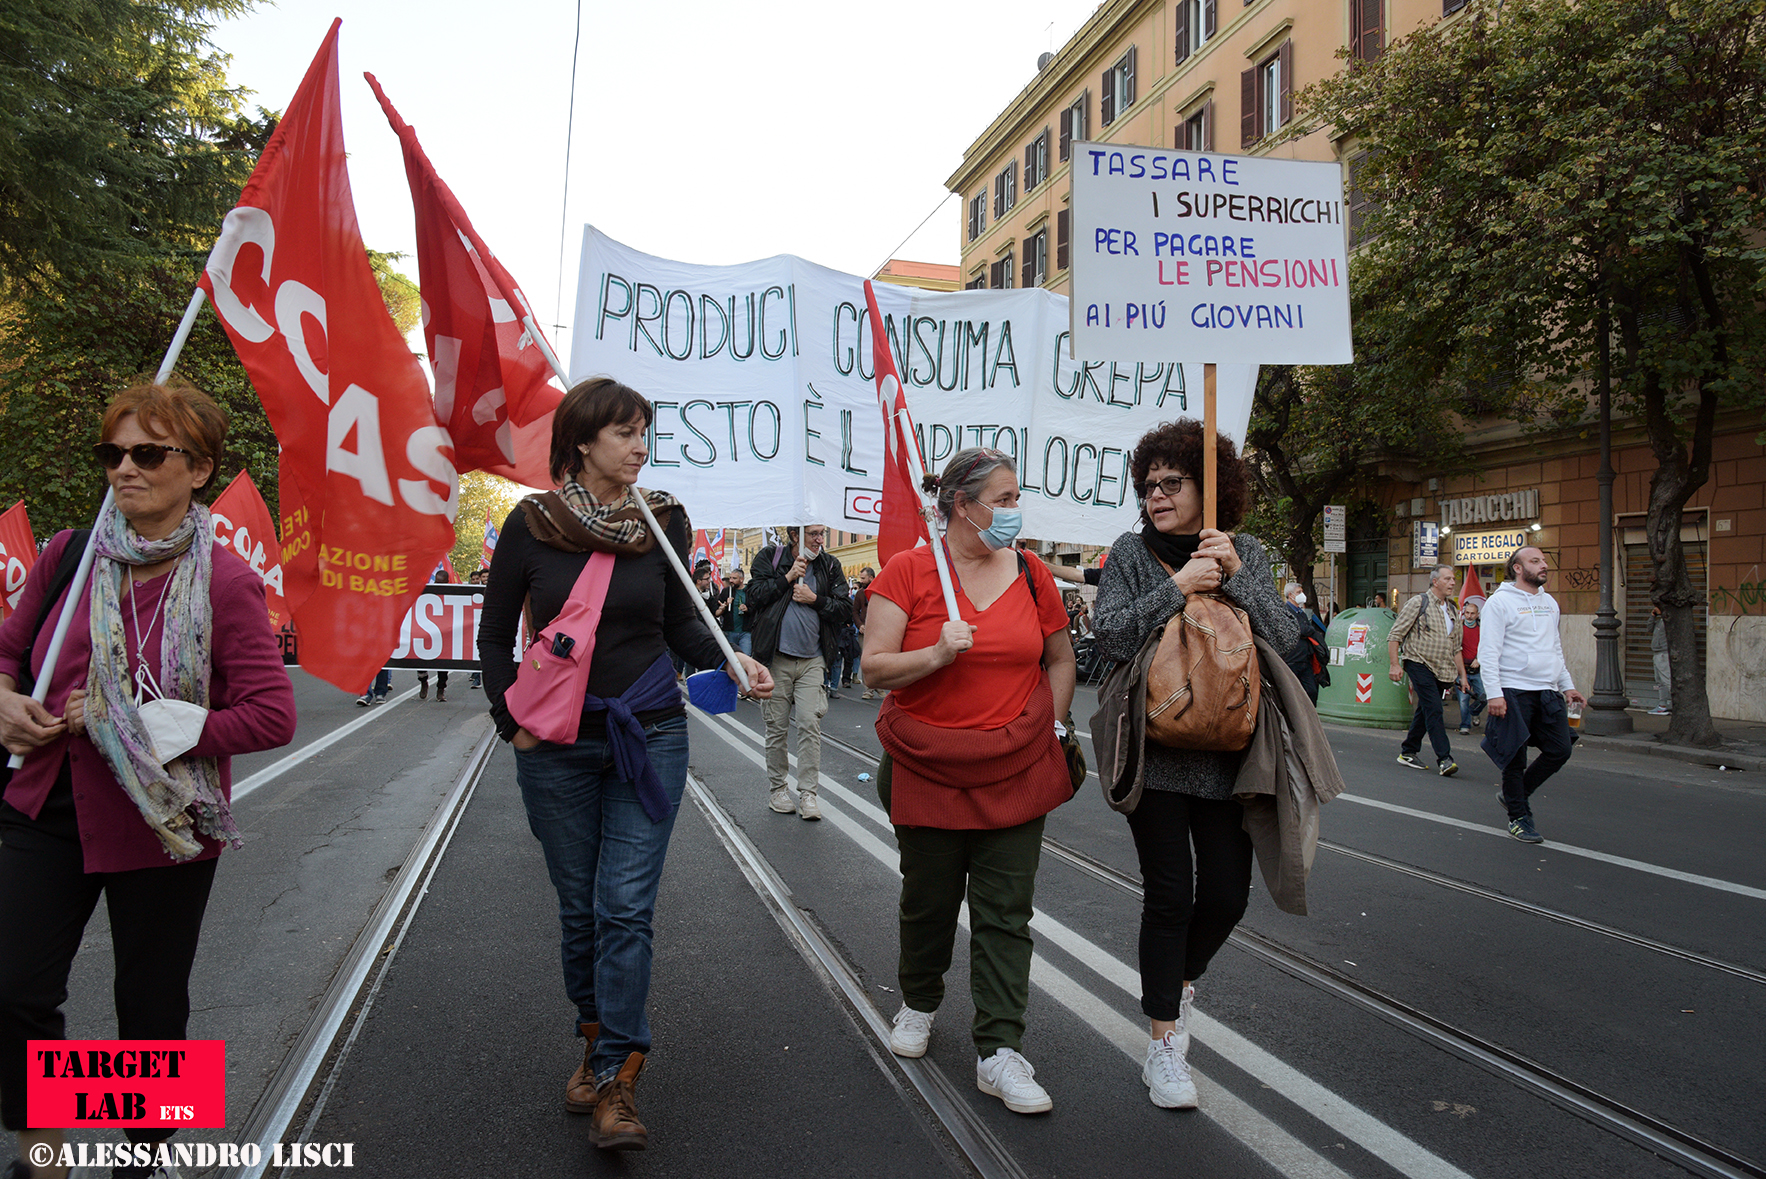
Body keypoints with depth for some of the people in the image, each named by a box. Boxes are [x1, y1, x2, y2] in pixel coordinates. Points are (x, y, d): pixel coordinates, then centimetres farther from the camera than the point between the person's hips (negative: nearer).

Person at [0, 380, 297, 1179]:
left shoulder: (224, 583, -13)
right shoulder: (68, 556, -1)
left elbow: (272, 715, -17)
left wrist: (150, 730, -21)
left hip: (163, 823, -3)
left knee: (151, 1007, 13)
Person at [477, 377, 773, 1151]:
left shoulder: (664, 520, -1)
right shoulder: (532, 523, -3)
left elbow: (681, 625, 8)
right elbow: (495, 635, 6)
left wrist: (731, 659, -10)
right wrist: (512, 722, 1)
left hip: (649, 733, 0)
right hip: (557, 741, 0)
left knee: (625, 907, -4)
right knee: (578, 907, 10)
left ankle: (617, 1081, 4)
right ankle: (596, 1042, 30)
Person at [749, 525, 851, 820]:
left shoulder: (829, 565, 7)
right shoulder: (770, 557, 1)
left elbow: (845, 609, 4)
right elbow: (754, 595, -8)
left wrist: (815, 599, -10)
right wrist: (788, 576, -12)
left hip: (812, 661, 1)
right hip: (777, 658, -1)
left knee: (810, 725, -5)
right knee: (777, 726, 6)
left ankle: (808, 793, 0)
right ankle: (777, 788, 19)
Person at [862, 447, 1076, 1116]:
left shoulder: (1030, 574, 3)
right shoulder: (908, 571, -7)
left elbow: (1059, 659, 17)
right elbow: (874, 667, -10)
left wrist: (1048, 728, 8)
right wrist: (936, 654, -25)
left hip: (1016, 772, 2)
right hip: (928, 771, -2)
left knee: (1005, 912, 2)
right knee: (928, 900, 14)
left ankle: (999, 1052, 10)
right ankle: (919, 1002, 40)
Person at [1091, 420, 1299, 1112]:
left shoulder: (1246, 552, 6)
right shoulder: (1132, 551, 0)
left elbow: (1286, 639, -3)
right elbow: (1109, 636, -12)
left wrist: (1236, 577, -14)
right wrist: (1178, 587, -18)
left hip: (1228, 753, 3)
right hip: (1154, 753, -2)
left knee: (1227, 894, 7)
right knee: (1169, 895, 1)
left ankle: (1180, 979, 38)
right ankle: (1164, 1041, 17)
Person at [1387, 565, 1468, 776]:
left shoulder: (1452, 610, 15)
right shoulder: (1419, 603, -5)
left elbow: (1456, 648, 21)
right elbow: (1395, 635, -8)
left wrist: (1462, 674, 16)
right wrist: (1394, 665, -15)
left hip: (1441, 671, 7)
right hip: (1420, 665, -7)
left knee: (1425, 712, 11)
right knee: (1434, 710, -14)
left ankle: (1407, 753, 21)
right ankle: (1444, 759, -17)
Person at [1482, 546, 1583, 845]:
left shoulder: (1550, 603, 17)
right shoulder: (1500, 601, -5)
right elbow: (1488, 652, -10)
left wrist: (1567, 685, 16)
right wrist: (1494, 693, -17)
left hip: (1548, 693, 7)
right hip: (1514, 692, -7)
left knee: (1560, 750, 3)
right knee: (1515, 757, -1)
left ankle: (1516, 795, 22)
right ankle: (1519, 817, 12)